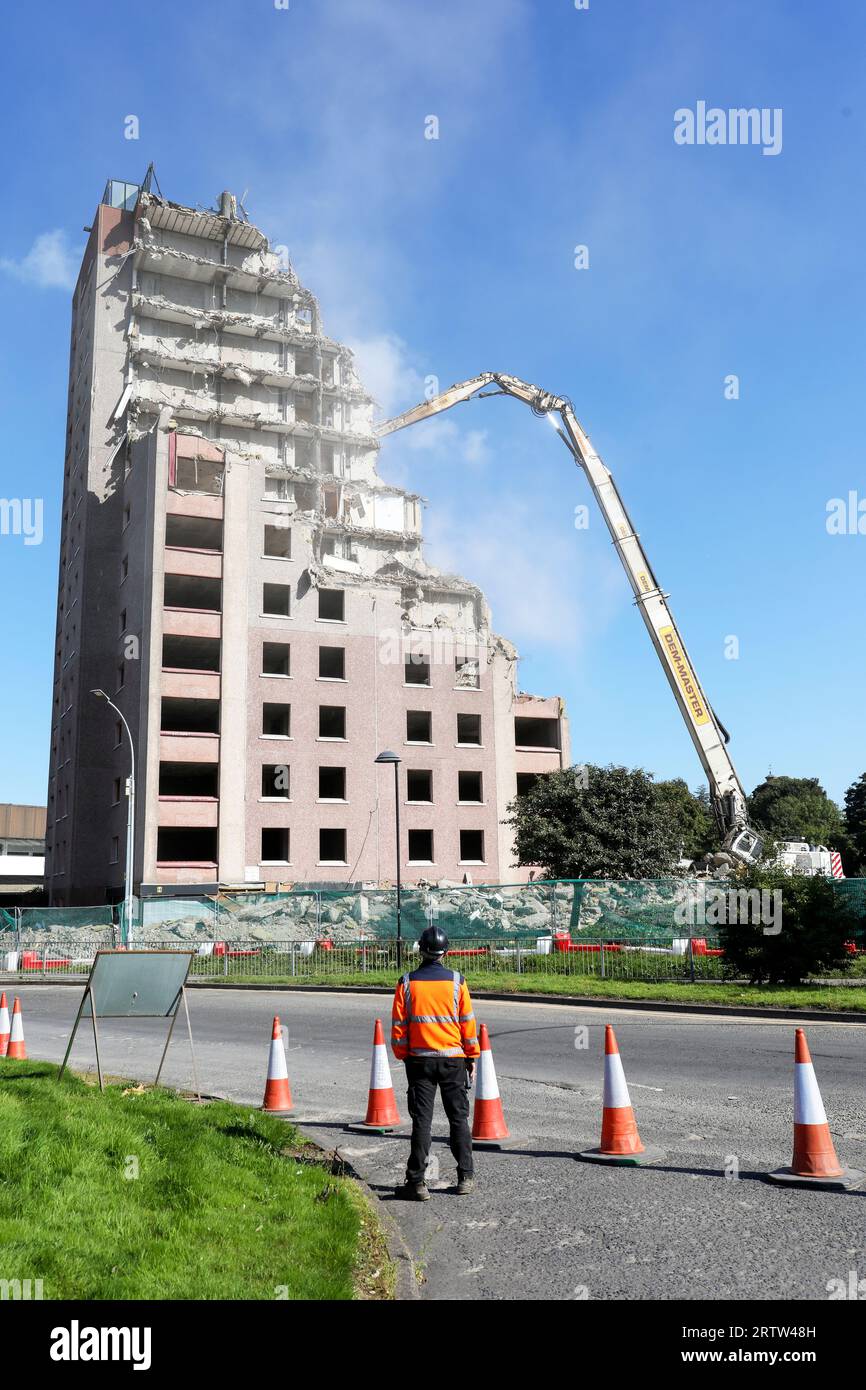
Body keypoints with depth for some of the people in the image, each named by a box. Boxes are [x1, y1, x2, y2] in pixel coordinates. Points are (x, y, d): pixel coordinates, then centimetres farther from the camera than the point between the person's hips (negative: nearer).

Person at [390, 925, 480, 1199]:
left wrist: (402, 1056, 10)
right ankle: (465, 1178, 15)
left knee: (421, 1121, 4)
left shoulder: (407, 983, -4)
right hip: (453, 1060, 0)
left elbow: (399, 1026, -1)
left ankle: (417, 1182, 3)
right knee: (458, 1118, 11)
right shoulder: (456, 981, -5)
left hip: (419, 1060, 0)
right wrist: (472, 1056, 9)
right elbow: (468, 1022, -1)